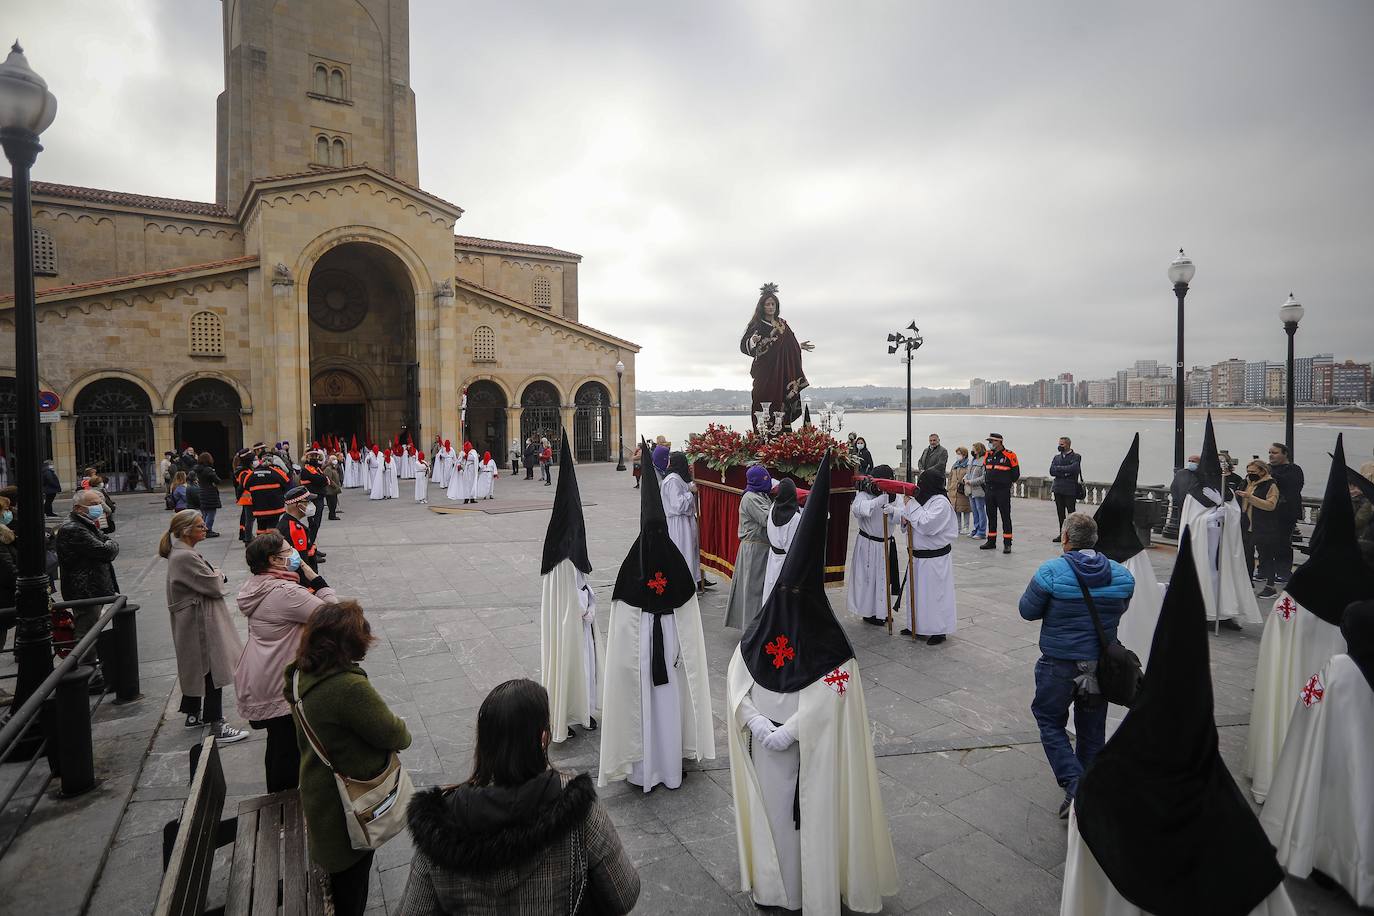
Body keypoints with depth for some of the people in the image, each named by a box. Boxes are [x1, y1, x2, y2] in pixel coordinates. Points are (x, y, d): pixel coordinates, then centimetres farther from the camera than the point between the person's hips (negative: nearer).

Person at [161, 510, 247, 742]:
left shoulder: (181, 553, 9)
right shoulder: (185, 557, -25)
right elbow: (215, 587, -23)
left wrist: (214, 576, -2)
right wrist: (219, 575, -3)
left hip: (193, 624, 11)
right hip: (200, 624, -11)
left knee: (196, 668, 22)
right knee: (212, 672, -5)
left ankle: (194, 714, 36)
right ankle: (216, 726, 1)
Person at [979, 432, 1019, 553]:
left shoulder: (1009, 455, -7)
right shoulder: (987, 455, 10)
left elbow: (1015, 474, -1)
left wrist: (1005, 482, 4)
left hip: (1003, 491, -6)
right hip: (989, 491, 6)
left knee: (1005, 517, -2)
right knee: (991, 516, 12)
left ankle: (1007, 543, 2)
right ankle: (991, 542, 20)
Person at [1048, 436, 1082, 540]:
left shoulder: (1076, 457, -1)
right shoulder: (1056, 457, 14)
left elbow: (1073, 469, -19)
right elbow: (1052, 471, 1)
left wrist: (1059, 469, -8)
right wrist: (1065, 472, -12)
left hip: (1070, 490, -5)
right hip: (1058, 489, 5)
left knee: (1071, 513, -3)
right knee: (1060, 513, 10)